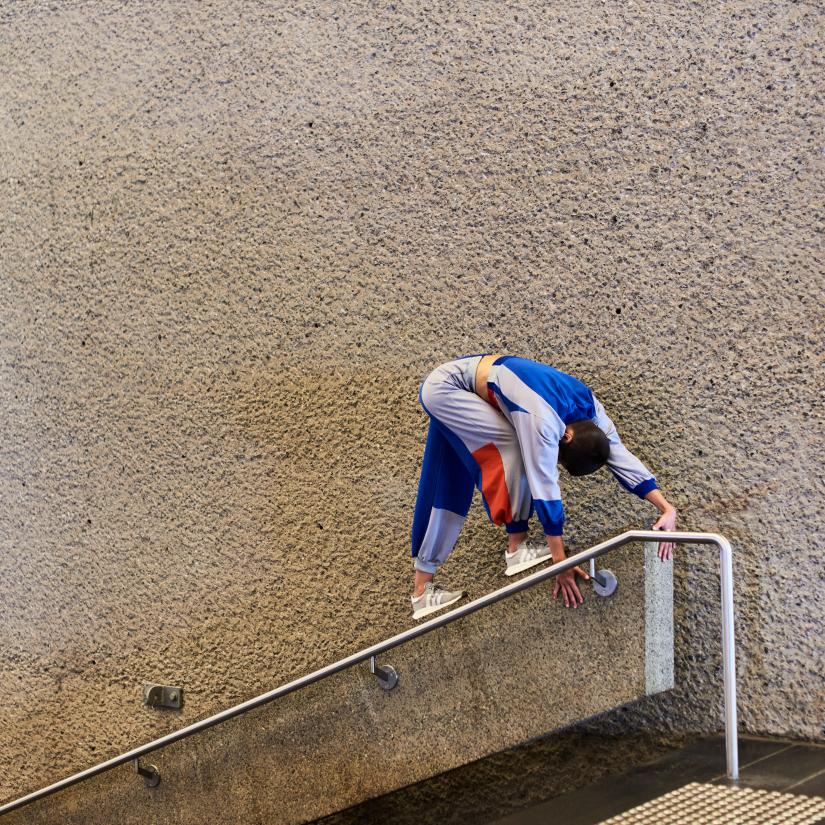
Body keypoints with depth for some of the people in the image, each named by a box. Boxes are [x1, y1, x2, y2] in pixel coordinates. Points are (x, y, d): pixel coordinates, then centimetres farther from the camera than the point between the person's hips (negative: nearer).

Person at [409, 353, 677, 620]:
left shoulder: (590, 407, -12)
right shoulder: (543, 421, -35)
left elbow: (622, 457, -11)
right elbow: (545, 490, -33)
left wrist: (667, 508, -20)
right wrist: (561, 563, -30)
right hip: (444, 387, -8)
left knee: (450, 488, 9)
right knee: (515, 448, -23)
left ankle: (422, 589, 16)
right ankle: (516, 548, -13)